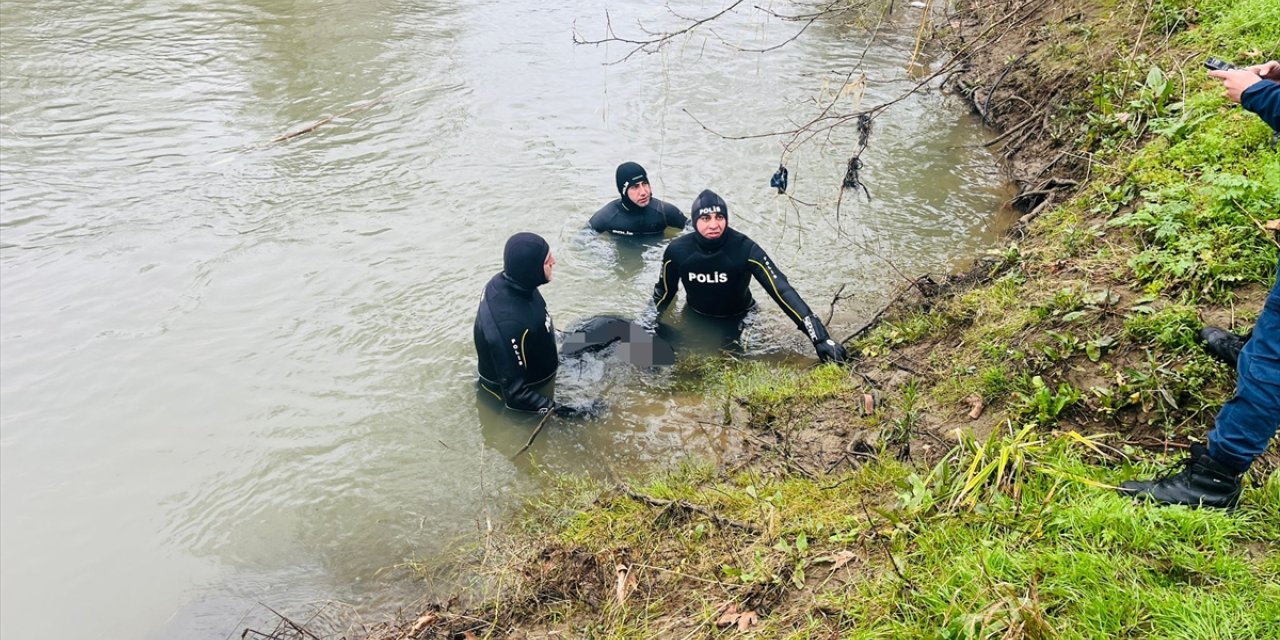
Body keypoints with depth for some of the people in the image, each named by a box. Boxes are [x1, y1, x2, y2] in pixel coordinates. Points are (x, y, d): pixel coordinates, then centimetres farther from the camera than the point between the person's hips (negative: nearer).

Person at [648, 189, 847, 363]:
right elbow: (663, 293, -3)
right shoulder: (677, 250, -23)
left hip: (739, 319, -1)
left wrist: (821, 338, -45)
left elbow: (782, 291, -36)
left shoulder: (745, 249, -31)